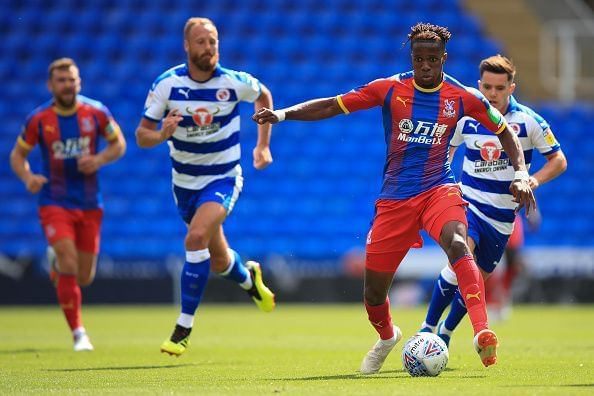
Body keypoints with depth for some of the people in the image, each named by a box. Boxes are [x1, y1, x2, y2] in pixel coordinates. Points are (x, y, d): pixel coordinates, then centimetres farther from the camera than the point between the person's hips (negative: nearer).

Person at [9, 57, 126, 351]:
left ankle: (56, 260, 43)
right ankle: (78, 333, -9)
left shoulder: (96, 112, -4)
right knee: (69, 268, -19)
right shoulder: (38, 119, -6)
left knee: (84, 278, 7)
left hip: (89, 204, 2)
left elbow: (119, 143, 8)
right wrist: (28, 178, -16)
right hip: (55, 203, -2)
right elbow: (17, 155, 5)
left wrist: (99, 160, -13)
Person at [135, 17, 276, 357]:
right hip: (185, 181, 3)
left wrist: (263, 145, 7)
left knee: (197, 238, -27)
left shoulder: (234, 82, -14)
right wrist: (161, 135, -33)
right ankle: (249, 278, 51)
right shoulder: (167, 84, -13)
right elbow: (142, 135, -11)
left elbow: (264, 96, 9)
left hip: (223, 179, -3)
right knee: (218, 261, 14)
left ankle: (184, 327, -19)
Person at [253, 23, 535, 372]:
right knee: (374, 290, 5)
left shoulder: (462, 97, -1)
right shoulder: (390, 89, -2)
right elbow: (332, 106, 0)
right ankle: (387, 337, 40)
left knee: (458, 244, -36)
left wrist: (521, 174, -2)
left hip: (439, 189, -2)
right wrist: (282, 114, -12)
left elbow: (505, 130, 11)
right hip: (395, 196, 2)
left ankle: (482, 332, -46)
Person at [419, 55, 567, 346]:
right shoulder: (465, 118, -3)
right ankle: (428, 328, -18)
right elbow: (445, 150, 16)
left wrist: (535, 180, -19)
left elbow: (558, 160, -1)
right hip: (467, 203, -1)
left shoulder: (529, 121, -7)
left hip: (502, 215, 1)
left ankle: (446, 333, 29)